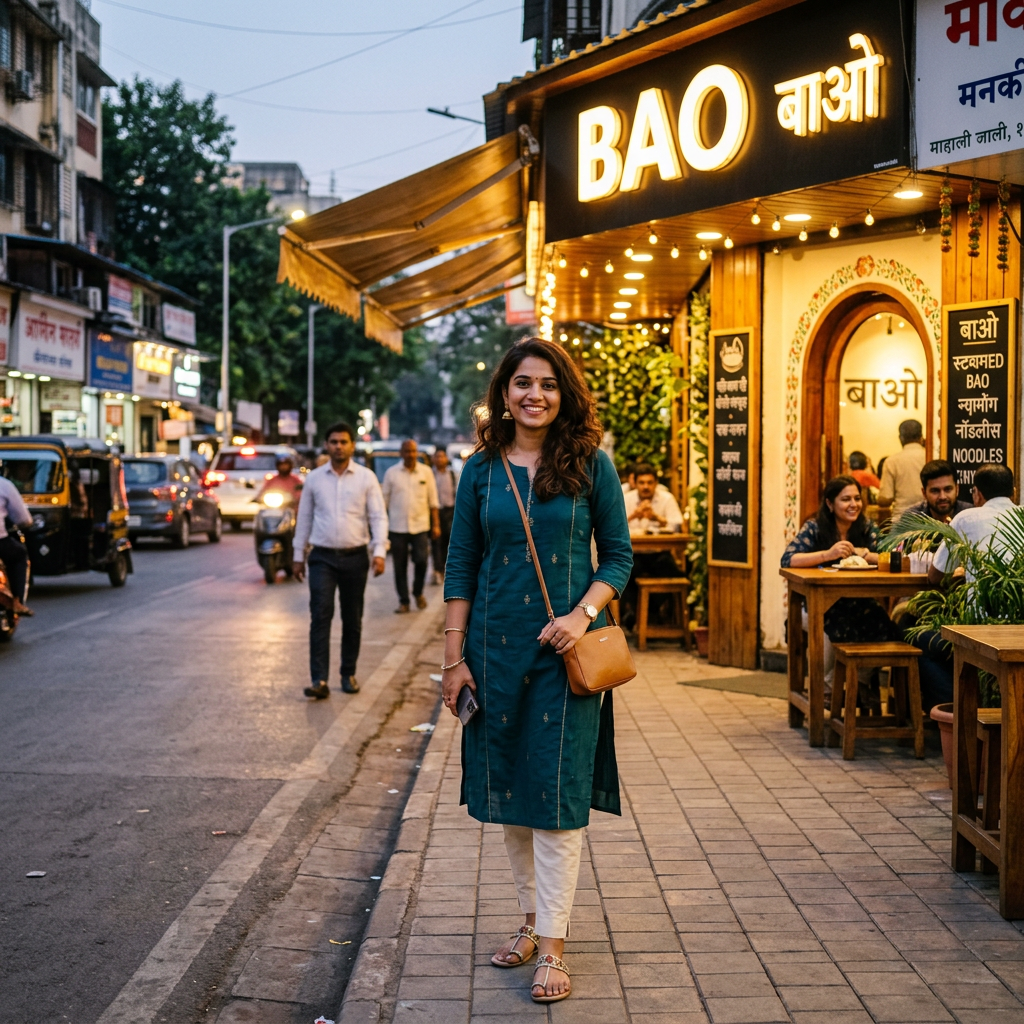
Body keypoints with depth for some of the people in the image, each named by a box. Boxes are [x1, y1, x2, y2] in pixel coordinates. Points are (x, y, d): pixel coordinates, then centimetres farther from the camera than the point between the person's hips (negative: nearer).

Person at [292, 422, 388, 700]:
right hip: (322, 557, 0)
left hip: (355, 557, 0)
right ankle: (319, 680, -13)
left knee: (352, 620, 9)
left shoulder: (366, 478, 0)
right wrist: (298, 556, 9)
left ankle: (348, 674, 22)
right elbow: (304, 518, 10)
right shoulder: (314, 478, 4)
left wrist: (379, 552, -14)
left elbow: (378, 517, -2)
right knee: (320, 617, -10)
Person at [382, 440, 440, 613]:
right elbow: (384, 501, 6)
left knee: (421, 560, -10)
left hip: (420, 525, 0)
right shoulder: (391, 473, 3)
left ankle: (418, 592, 17)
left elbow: (433, 501, 7)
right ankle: (403, 601, 14)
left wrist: (436, 524, 3)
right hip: (398, 526, 0)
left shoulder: (426, 472, 4)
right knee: (400, 566, 2)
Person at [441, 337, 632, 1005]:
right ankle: (533, 917, 27)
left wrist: (584, 613, -15)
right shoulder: (482, 469, 4)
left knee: (558, 792, -3)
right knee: (506, 790, 10)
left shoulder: (590, 465, -2)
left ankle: (552, 944, 4)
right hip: (497, 646, 3)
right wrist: (455, 656, 1)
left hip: (566, 649, -3)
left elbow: (619, 555, 1)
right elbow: (462, 566, 6)